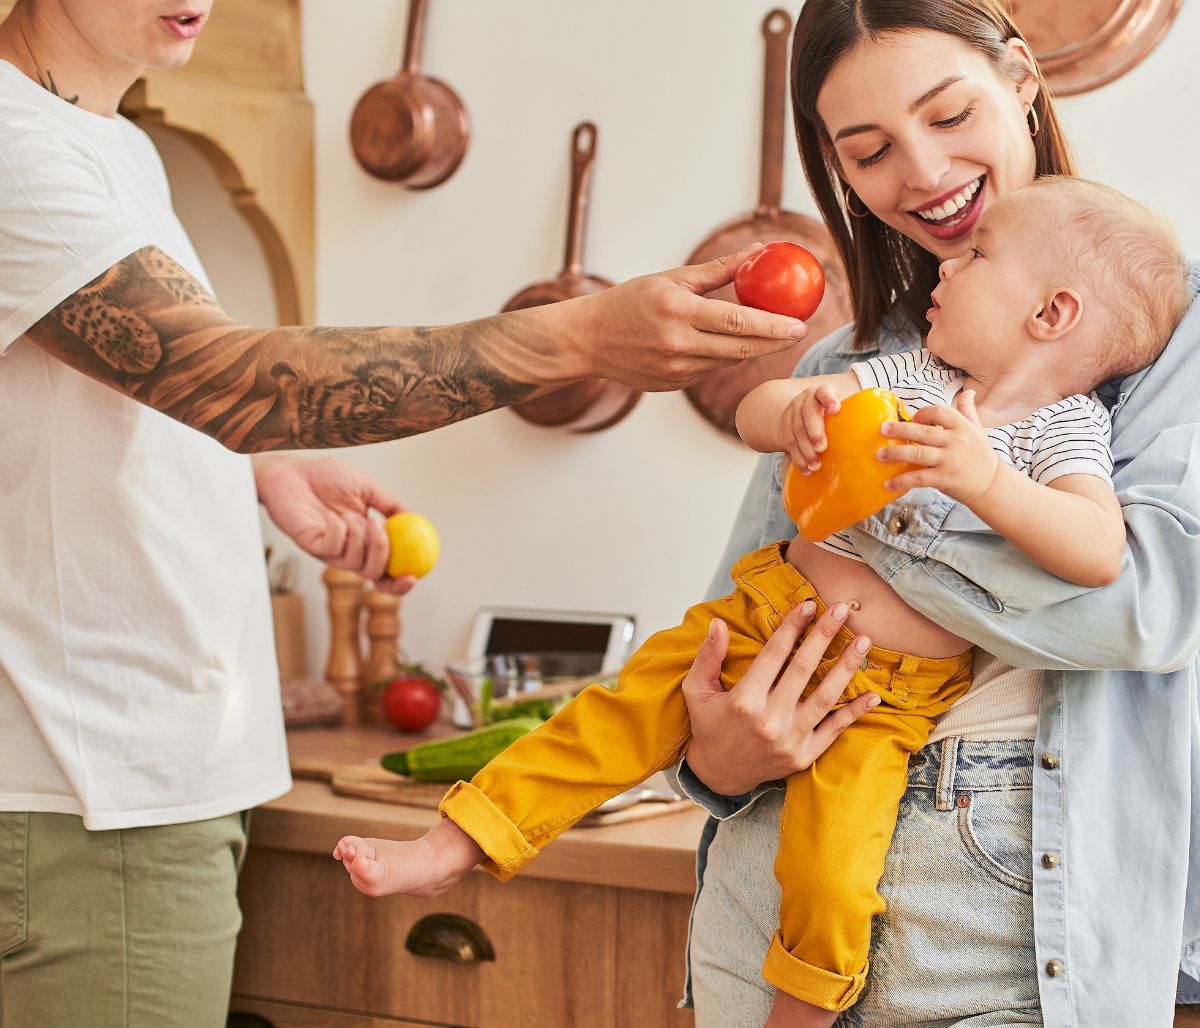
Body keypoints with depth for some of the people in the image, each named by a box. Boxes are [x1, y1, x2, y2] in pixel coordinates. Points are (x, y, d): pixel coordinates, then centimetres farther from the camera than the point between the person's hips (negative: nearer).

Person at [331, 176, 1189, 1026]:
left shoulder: (1065, 428, -9)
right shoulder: (911, 375, 6)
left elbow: (1101, 553, -28)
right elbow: (752, 414, 5)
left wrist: (982, 477, -38)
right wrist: (796, 412, -19)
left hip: (885, 691, -5)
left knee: (827, 874, -16)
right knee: (620, 717, -1)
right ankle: (457, 847, 8)